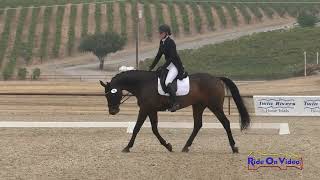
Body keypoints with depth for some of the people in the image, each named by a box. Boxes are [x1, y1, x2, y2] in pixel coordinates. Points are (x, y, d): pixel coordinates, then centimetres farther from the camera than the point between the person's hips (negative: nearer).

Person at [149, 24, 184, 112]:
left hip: (175, 66, -10)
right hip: (168, 65, 10)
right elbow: (158, 55, 15)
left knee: (167, 82, -28)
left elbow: (171, 57, -22)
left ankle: (175, 103, -27)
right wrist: (151, 67, 12)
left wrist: (163, 67, -24)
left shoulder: (170, 42, -18)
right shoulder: (162, 42, 9)